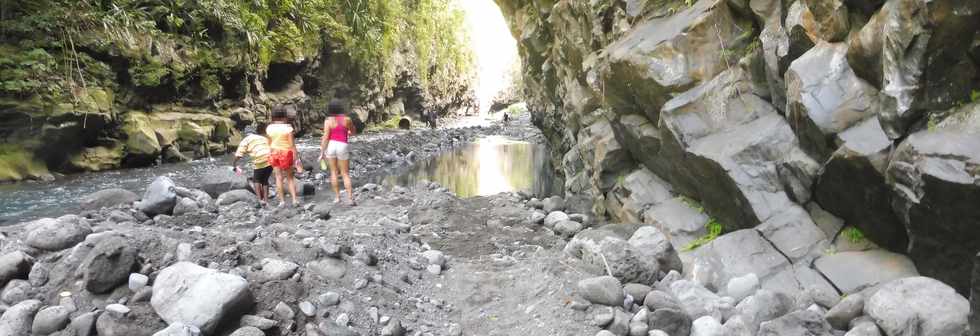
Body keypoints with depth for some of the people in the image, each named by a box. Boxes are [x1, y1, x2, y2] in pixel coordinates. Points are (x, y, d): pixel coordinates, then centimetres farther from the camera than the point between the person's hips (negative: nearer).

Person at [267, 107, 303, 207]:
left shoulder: (269, 128, -2)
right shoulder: (288, 127, -13)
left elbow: (269, 142, 6)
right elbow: (292, 144, -13)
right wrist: (295, 158, -9)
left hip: (274, 153, 3)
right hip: (286, 153, -3)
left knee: (279, 177, 7)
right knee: (290, 177, 9)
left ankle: (282, 201, 8)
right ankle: (294, 199, 2)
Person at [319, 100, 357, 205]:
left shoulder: (328, 121, -7)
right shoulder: (347, 119, -2)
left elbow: (325, 137, -10)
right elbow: (354, 131, 14)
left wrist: (322, 153, -5)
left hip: (330, 146, 0)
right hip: (343, 147, 0)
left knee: (334, 172, 13)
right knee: (345, 174, 5)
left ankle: (337, 197, 14)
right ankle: (351, 199, -3)